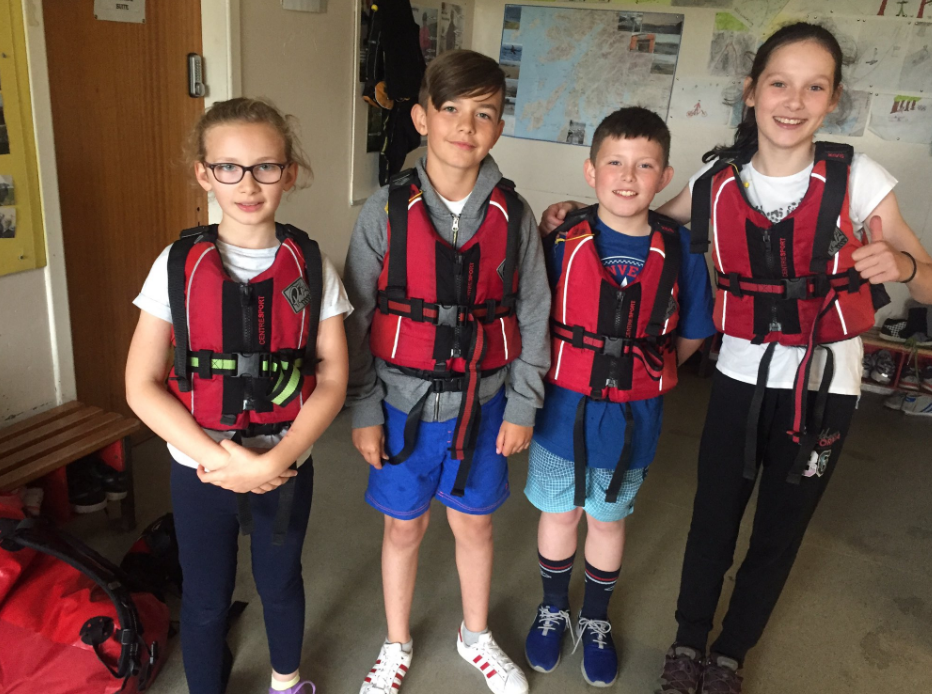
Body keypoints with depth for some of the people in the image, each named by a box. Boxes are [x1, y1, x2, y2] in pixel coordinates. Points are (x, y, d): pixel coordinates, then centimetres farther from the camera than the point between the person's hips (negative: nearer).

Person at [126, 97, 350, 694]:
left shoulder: (311, 268, -7)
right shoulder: (178, 266, -9)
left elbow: (332, 379, -9)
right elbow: (142, 385, -10)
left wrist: (275, 460, -19)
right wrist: (218, 459, -18)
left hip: (286, 468, 1)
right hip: (199, 470, 0)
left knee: (281, 581, 21)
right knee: (206, 598, 16)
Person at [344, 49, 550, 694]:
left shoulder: (512, 214, -6)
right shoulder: (386, 210, -10)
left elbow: (532, 316, 1)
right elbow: (357, 318, -5)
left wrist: (522, 405, 1)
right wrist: (363, 411, -4)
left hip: (482, 401, 1)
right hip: (404, 401, -1)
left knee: (475, 520, 18)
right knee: (405, 525, 16)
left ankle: (476, 634, 46)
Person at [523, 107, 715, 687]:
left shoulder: (680, 250, -10)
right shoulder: (564, 242, -12)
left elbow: (690, 335, 2)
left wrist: (643, 371, 0)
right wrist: (567, 368, -4)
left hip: (633, 418, 1)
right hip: (563, 408, 0)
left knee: (608, 518, 19)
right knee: (560, 513, 17)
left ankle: (596, 620, 44)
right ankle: (554, 610, 44)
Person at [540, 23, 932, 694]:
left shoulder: (856, 178, -11)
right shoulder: (717, 181, -6)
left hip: (824, 383, 0)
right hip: (742, 374, 1)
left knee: (780, 531, 14)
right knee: (713, 518, 10)